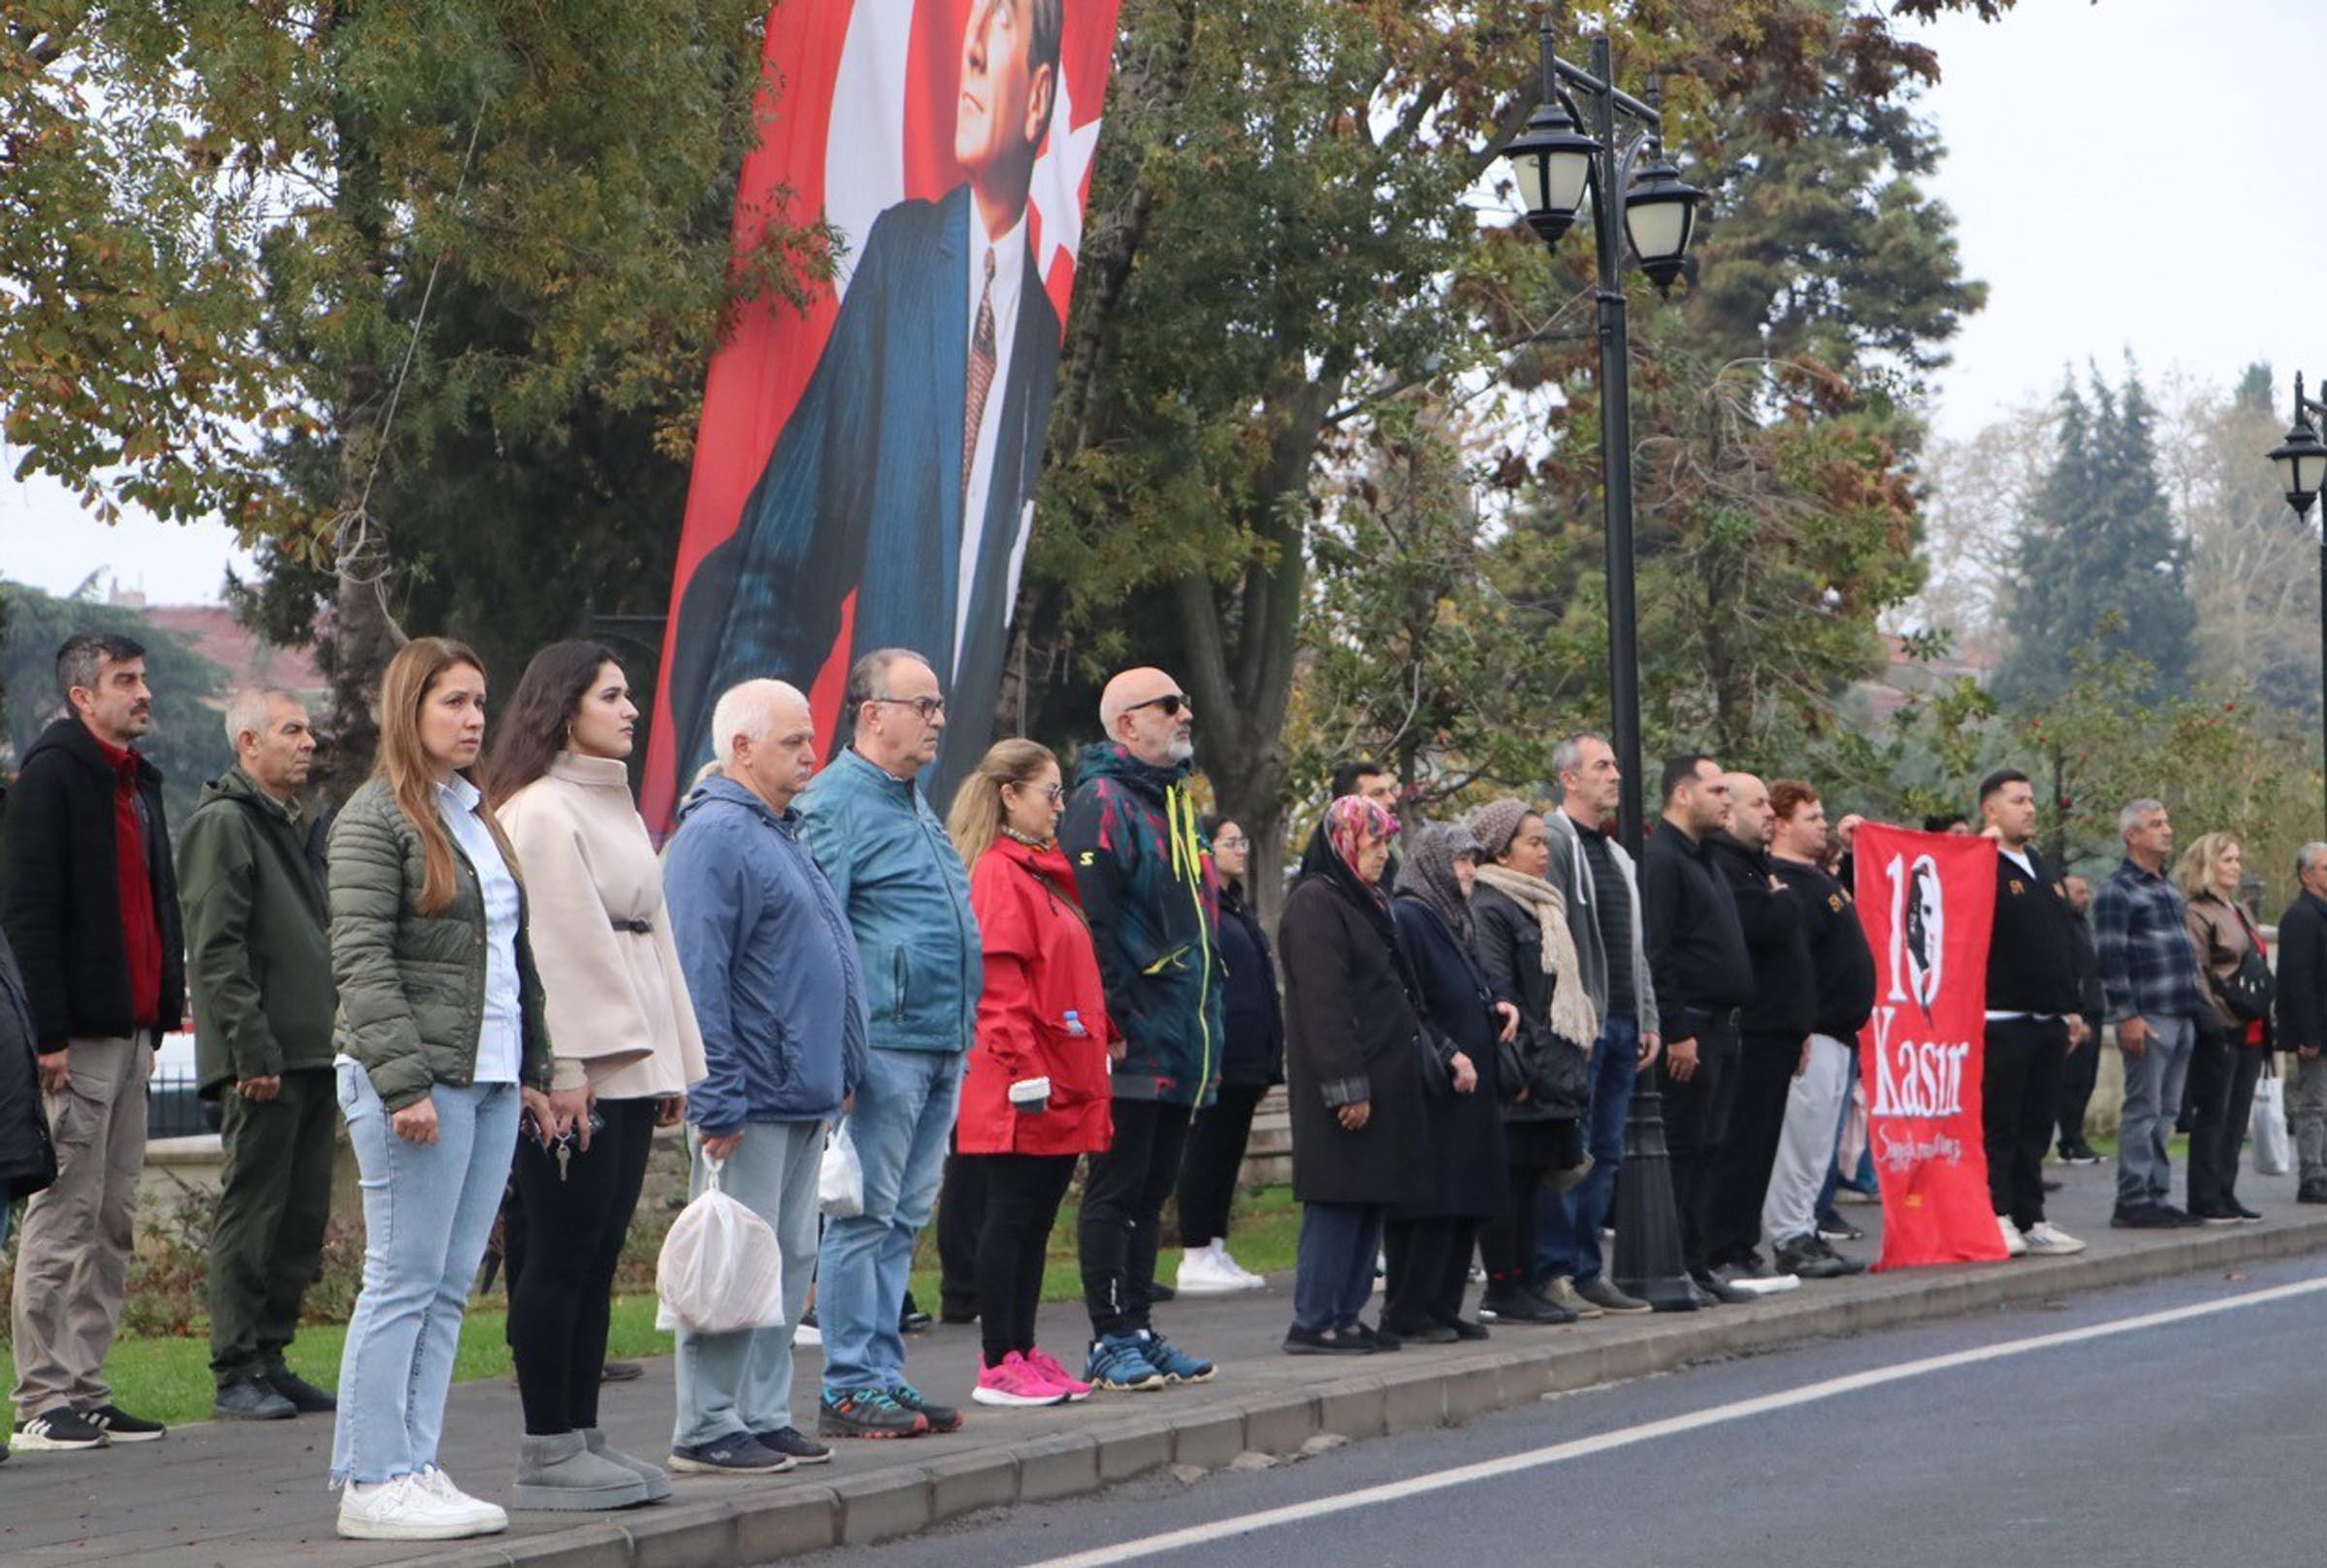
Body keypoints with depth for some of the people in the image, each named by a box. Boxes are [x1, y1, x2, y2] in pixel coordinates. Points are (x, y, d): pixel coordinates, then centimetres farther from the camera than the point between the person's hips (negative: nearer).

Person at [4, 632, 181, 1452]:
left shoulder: (138, 781, 18)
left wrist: (163, 1012, 15)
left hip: (130, 1033, 9)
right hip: (77, 1040, -9)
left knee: (112, 1220, 10)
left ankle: (86, 1391, 15)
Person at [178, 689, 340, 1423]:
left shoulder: (298, 825, 21)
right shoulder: (222, 823, -8)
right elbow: (216, 950, -15)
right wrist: (252, 1048, -20)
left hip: (313, 1052, 9)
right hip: (265, 1058, -9)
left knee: (302, 1218, 9)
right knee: (252, 1214, -6)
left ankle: (270, 1359, 16)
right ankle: (237, 1371, -2)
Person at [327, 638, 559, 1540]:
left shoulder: (481, 817, 19)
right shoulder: (376, 817, -6)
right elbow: (361, 959, -13)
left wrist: (532, 1072, 17)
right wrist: (402, 1082, -20)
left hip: (491, 1082, 8)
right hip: (419, 1079, -8)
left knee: (449, 1287, 7)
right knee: (402, 1282, -7)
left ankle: (414, 1468, 11)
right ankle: (372, 1483, -4)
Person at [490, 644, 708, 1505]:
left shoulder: (617, 810, 21)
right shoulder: (540, 812, -8)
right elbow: (549, 946, -15)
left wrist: (673, 1063, 18)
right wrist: (562, 1068, -19)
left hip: (632, 1067, 9)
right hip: (577, 1075, -9)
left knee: (599, 1256, 9)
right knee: (562, 1255, -6)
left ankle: (582, 1435, 13)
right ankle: (547, 1451, -2)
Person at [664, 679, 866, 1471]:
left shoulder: (779, 833, 18)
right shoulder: (715, 836, -13)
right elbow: (698, 979, -18)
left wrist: (838, 1074, 21)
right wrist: (718, 1102, -21)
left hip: (801, 1099, 10)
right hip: (751, 1102, -10)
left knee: (788, 1263, 12)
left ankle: (764, 1416, 18)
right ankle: (708, 1429, -1)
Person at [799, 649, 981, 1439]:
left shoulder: (915, 803, 20)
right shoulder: (835, 802, -9)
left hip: (943, 1046, 9)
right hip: (884, 1043, -9)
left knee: (903, 1219, 11)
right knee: (865, 1217, -5)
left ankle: (884, 1375, 16)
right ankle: (850, 1388, -2)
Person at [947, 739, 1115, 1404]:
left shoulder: (1048, 869, 18)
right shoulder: (998, 874, -12)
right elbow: (999, 985, -18)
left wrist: (1104, 1036, 19)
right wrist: (1025, 1070, -21)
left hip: (1064, 1083, 9)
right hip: (1019, 1094, -9)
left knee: (1036, 1222, 12)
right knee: (1011, 1218, -5)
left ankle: (1024, 1352, 18)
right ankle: (998, 1367, -1)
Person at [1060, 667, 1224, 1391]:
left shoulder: (1173, 802, 19)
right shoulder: (1102, 803, -11)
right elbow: (1090, 924, -18)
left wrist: (1207, 1021, 20)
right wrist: (1111, 1022, -21)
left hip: (1180, 1045, 9)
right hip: (1133, 1044, -9)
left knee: (1151, 1189, 13)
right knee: (1116, 1189, -4)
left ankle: (1138, 1329, 18)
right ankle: (1111, 1340, -1)